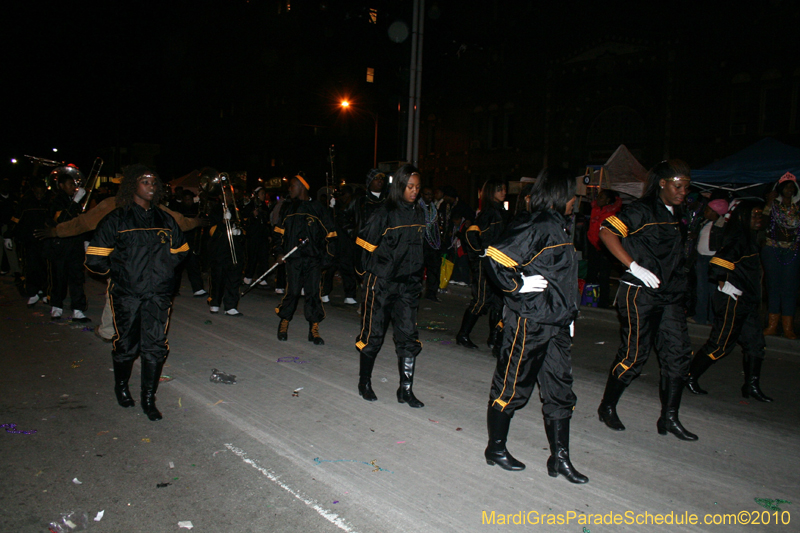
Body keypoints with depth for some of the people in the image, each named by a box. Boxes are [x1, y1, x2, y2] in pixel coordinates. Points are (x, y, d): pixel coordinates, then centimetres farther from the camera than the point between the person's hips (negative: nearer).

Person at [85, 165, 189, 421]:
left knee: (155, 346, -1)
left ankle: (149, 399, 12)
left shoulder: (165, 220, 10)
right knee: (126, 345, 9)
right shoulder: (116, 220, -2)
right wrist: (119, 271, 5)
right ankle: (121, 386, 37)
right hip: (126, 294, -2)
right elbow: (95, 259, -3)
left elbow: (180, 250, 23)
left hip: (158, 294, 3)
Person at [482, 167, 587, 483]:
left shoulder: (557, 226, 14)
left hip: (556, 322, 10)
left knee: (560, 390, 12)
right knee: (512, 385, 5)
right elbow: (494, 260, -23)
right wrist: (518, 287, -15)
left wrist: (567, 314, 19)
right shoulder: (534, 226, -16)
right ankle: (496, 448, 23)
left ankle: (560, 458, 24)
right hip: (529, 321, -9)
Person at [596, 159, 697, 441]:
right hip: (640, 293, -8)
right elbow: (607, 232, -22)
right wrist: (635, 267, -24)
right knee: (634, 354, -2)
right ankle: (607, 407, 17)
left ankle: (669, 418, 14)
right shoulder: (643, 210, -10)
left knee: (679, 352, 5)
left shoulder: (674, 214, 15)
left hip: (669, 296, 8)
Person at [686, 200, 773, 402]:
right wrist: (725, 286, -17)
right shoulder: (737, 240, -17)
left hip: (748, 302, 10)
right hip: (732, 302, -10)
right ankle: (690, 377, 8)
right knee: (720, 344, -4)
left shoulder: (750, 239, 15)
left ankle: (752, 386, 20)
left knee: (755, 343, 11)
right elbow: (717, 265, -27)